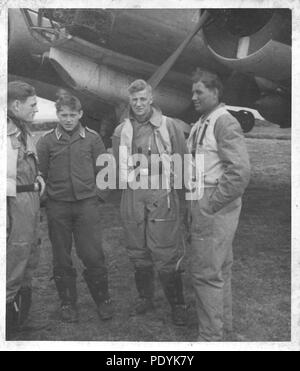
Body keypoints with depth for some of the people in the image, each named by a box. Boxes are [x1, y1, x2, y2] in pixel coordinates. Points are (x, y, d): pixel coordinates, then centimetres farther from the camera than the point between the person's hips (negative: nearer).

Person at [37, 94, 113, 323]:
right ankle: (68, 302, 23)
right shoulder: (47, 141, 2)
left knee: (93, 255, -1)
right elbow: (40, 173, 4)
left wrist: (88, 188, 4)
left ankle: (103, 299, 18)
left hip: (87, 203, -1)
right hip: (57, 205, 1)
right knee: (62, 258, 8)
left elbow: (103, 169, 7)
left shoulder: (92, 138, 2)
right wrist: (50, 191, 0)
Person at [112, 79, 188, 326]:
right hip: (132, 197, 4)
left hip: (161, 196, -4)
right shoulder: (121, 131, 10)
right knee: (138, 252, 12)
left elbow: (182, 161, 4)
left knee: (166, 254, -3)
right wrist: (127, 180, 9)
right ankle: (145, 297, 29)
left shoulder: (170, 126, 0)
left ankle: (178, 304, 11)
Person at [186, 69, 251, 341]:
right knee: (220, 268, 20)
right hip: (202, 205, 9)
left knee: (207, 273, -3)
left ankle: (211, 336, 11)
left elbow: (240, 172, -22)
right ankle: (224, 325, 35)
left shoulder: (225, 123, -13)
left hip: (216, 206, -9)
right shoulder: (200, 125, 14)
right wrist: (194, 206, 10)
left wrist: (211, 204, -19)